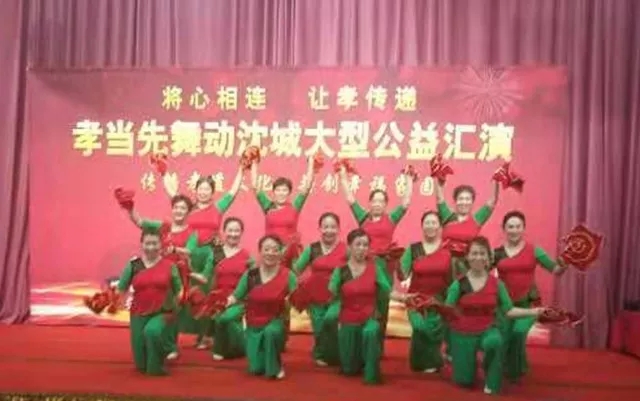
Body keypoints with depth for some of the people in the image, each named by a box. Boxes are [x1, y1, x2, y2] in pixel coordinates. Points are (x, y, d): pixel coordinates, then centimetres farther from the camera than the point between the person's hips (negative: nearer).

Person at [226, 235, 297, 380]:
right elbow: (236, 297, -1)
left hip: (275, 322, -2)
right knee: (256, 369, -3)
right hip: (254, 325, 2)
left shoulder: (287, 275, -11)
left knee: (271, 331, -38)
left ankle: (276, 367, -10)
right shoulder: (250, 274, -6)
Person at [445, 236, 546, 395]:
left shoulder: (497, 283, -5)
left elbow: (509, 310, -2)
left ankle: (492, 384, -11)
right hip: (463, 333, 0)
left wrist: (532, 312, -13)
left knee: (495, 342, -39)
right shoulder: (459, 284, -11)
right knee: (465, 381, 6)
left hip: (487, 330, 1)